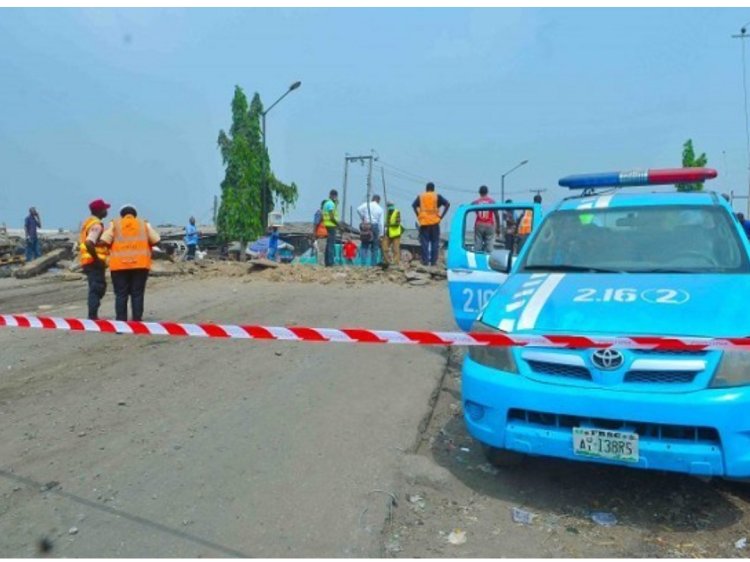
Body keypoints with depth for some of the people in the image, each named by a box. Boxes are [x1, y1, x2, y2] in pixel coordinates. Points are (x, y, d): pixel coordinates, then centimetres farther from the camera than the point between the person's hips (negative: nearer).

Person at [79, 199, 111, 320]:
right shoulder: (96, 225, -15)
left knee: (98, 288, 17)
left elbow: (83, 242, 21)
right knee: (97, 289, -5)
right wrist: (97, 258, -20)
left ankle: (93, 315, 22)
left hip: (88, 261, 10)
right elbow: (89, 243, -28)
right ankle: (93, 316, -3)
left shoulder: (89, 222, 16)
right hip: (94, 262, -10)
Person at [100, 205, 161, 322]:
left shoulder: (115, 224, 10)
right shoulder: (144, 224, 13)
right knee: (137, 294, 3)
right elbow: (156, 240, 6)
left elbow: (104, 241, -3)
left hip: (119, 264, 0)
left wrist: (112, 247, 16)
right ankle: (137, 321, 1)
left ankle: (121, 322, 2)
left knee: (121, 294, 4)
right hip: (140, 264, 0)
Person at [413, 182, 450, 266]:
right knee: (435, 242, 7)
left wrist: (418, 215, -4)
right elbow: (447, 204, -5)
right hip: (434, 222, 0)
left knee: (424, 242, 5)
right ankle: (433, 261, 6)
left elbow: (414, 205, -7)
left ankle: (425, 261, 3)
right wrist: (441, 216, -4)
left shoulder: (420, 197, 8)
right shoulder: (437, 197, 6)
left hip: (424, 222, 0)